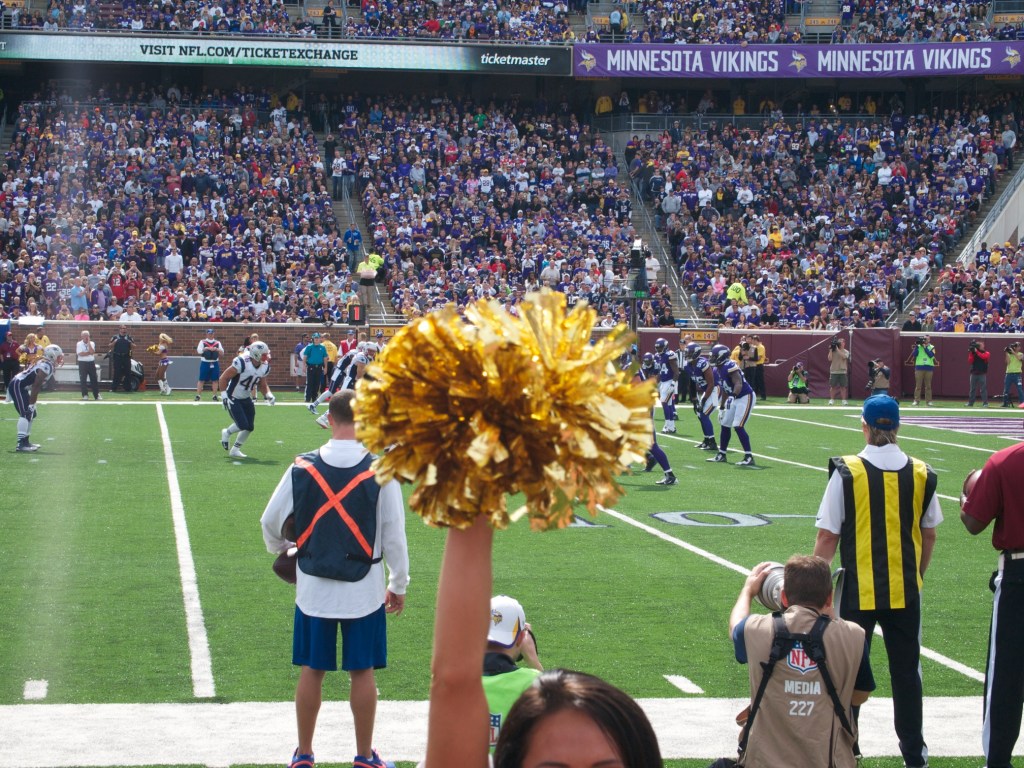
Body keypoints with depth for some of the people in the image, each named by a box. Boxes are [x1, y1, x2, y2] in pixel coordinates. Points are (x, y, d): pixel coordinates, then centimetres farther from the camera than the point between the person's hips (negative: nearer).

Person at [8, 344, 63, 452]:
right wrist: (32, 404, -21)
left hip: (21, 387, 11)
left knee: (31, 414, 15)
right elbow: (36, 386, -23)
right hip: (17, 386, -11)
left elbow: (36, 385, 17)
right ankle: (21, 444, -22)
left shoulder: (45, 363, 12)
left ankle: (24, 441, 22)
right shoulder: (46, 366, -20)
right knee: (26, 414, -17)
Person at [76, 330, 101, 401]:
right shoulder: (79, 344, -1)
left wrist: (89, 343, -10)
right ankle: (85, 395, 4)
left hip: (91, 363, 2)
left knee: (94, 379, 1)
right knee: (83, 379, -3)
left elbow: (92, 352, -11)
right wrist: (89, 353, -10)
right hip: (82, 363, -2)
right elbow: (80, 354, -15)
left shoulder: (92, 343, 6)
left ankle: (97, 395, 4)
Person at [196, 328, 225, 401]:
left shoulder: (217, 343, 11)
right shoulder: (202, 342, 4)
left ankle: (215, 395, 11)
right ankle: (198, 395, -1)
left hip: (215, 363, 2)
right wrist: (206, 348, -16)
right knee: (201, 379, -4)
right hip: (205, 363, -2)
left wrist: (216, 349, -10)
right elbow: (198, 351, -7)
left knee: (215, 380, 3)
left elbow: (222, 353, 6)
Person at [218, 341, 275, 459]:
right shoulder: (242, 363, -27)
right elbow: (224, 378, -19)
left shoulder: (264, 367, -5)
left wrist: (268, 394, -8)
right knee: (243, 425, -15)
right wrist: (225, 395, -21)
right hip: (233, 399, -7)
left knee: (250, 427, 3)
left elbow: (262, 384, 11)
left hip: (246, 399, 7)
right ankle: (227, 433, 17)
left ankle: (235, 449, 21)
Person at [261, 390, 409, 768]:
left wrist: (283, 552, 26)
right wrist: (398, 585, 7)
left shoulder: (302, 468, -6)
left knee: (312, 670, 12)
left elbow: (270, 522, 4)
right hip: (364, 590, -1)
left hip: (313, 588, 2)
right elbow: (394, 535, -7)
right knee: (362, 671, 9)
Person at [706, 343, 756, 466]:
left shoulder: (730, 366, -20)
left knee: (738, 426, -16)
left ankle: (749, 457, -13)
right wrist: (722, 407, 25)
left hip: (745, 397, -10)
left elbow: (738, 383, -31)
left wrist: (733, 396, -46)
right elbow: (725, 389, 20)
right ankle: (721, 454, 27)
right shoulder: (721, 368, 9)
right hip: (735, 399, 10)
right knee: (725, 425, 14)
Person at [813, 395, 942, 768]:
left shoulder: (846, 472, -11)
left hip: (858, 590, -3)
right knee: (906, 671, 13)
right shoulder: (920, 474, -2)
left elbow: (828, 537, -10)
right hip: (905, 590, 3)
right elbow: (929, 535, 8)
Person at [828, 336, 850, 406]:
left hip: (843, 372, 0)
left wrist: (837, 349, -18)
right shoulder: (833, 351, 6)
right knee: (832, 386, 1)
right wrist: (831, 349, -10)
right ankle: (831, 400, 6)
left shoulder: (846, 352, 5)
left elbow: (843, 356, -17)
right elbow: (830, 359, -6)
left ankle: (844, 400, 5)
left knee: (843, 386, 0)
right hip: (834, 371, 0)